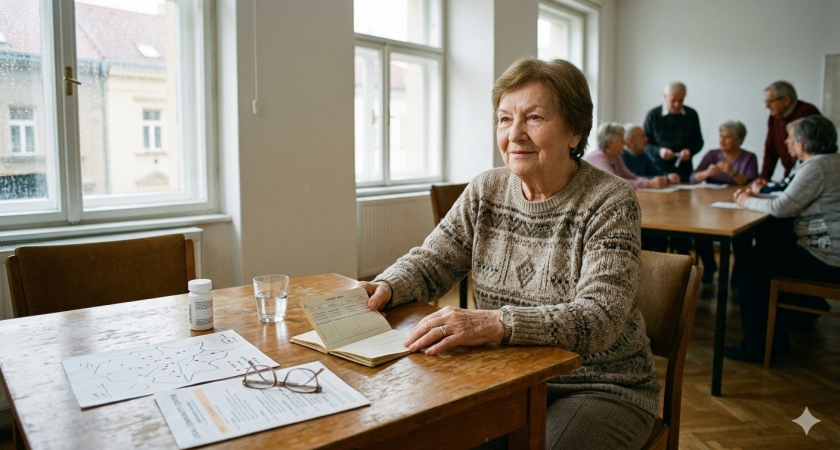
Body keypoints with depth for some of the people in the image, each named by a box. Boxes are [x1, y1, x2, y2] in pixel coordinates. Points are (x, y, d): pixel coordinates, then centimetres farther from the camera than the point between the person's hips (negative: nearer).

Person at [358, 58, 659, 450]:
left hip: (602, 387, -3)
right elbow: (430, 263, 6)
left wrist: (496, 324, -40)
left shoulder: (609, 204, -14)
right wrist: (386, 287, -17)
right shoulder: (485, 192, 1)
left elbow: (600, 318, -25)